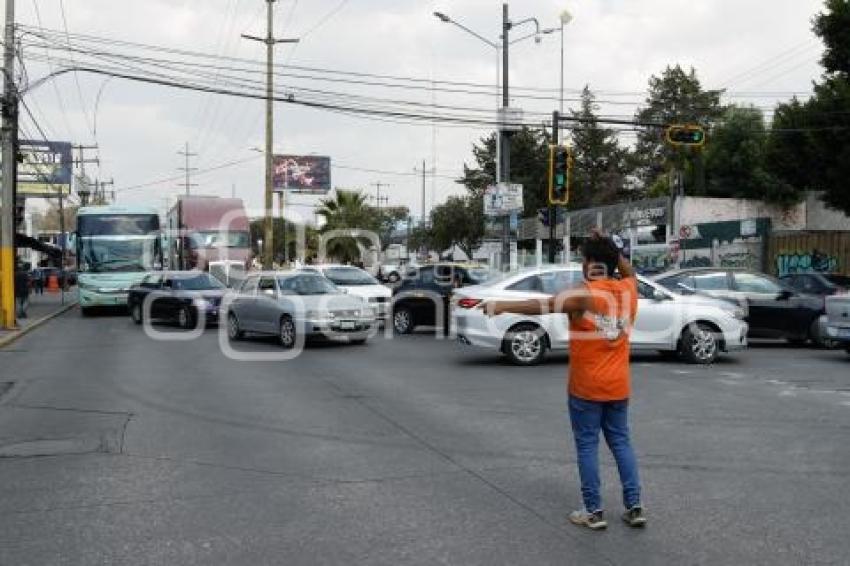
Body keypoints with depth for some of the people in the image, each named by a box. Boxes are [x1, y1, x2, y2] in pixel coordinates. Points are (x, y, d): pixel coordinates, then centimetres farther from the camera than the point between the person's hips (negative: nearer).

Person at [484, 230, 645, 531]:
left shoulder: (583, 295, -15)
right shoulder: (628, 289, 1)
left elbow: (543, 305, -28)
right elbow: (629, 272, 26)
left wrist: (502, 306, -30)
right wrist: (611, 248, 17)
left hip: (586, 388, -5)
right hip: (618, 386, 5)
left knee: (587, 446, 3)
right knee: (621, 443, 14)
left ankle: (594, 512, 6)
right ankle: (634, 507, 12)